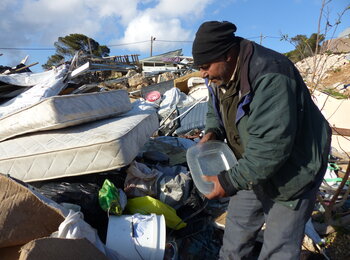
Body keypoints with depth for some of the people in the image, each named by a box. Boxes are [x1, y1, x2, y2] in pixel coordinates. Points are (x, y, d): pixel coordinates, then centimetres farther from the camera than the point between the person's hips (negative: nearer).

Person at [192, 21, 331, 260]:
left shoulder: (270, 76, -33)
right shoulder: (221, 75, -5)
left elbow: (271, 145, -35)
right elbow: (215, 109, 12)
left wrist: (231, 181, -30)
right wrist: (213, 132, -9)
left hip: (291, 172, -7)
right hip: (252, 168, 8)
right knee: (238, 226, 21)